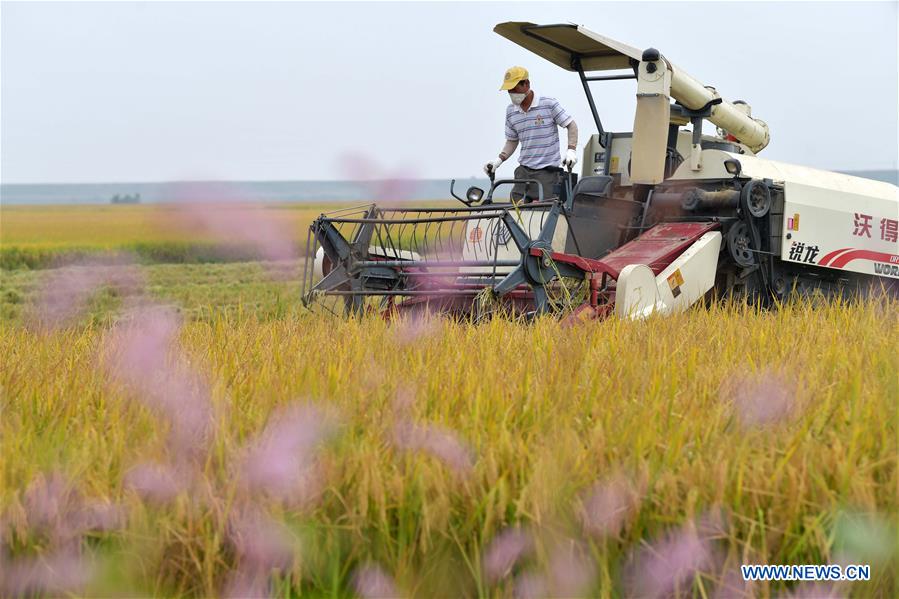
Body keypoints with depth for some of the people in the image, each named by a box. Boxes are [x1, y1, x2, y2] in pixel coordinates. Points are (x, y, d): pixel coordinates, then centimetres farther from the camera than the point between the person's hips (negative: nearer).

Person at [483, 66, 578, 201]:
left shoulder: (549, 104, -7)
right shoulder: (511, 111, 9)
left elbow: (571, 125, 0)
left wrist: (571, 150, -14)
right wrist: (499, 160, 4)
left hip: (547, 171, -5)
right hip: (523, 171, 5)